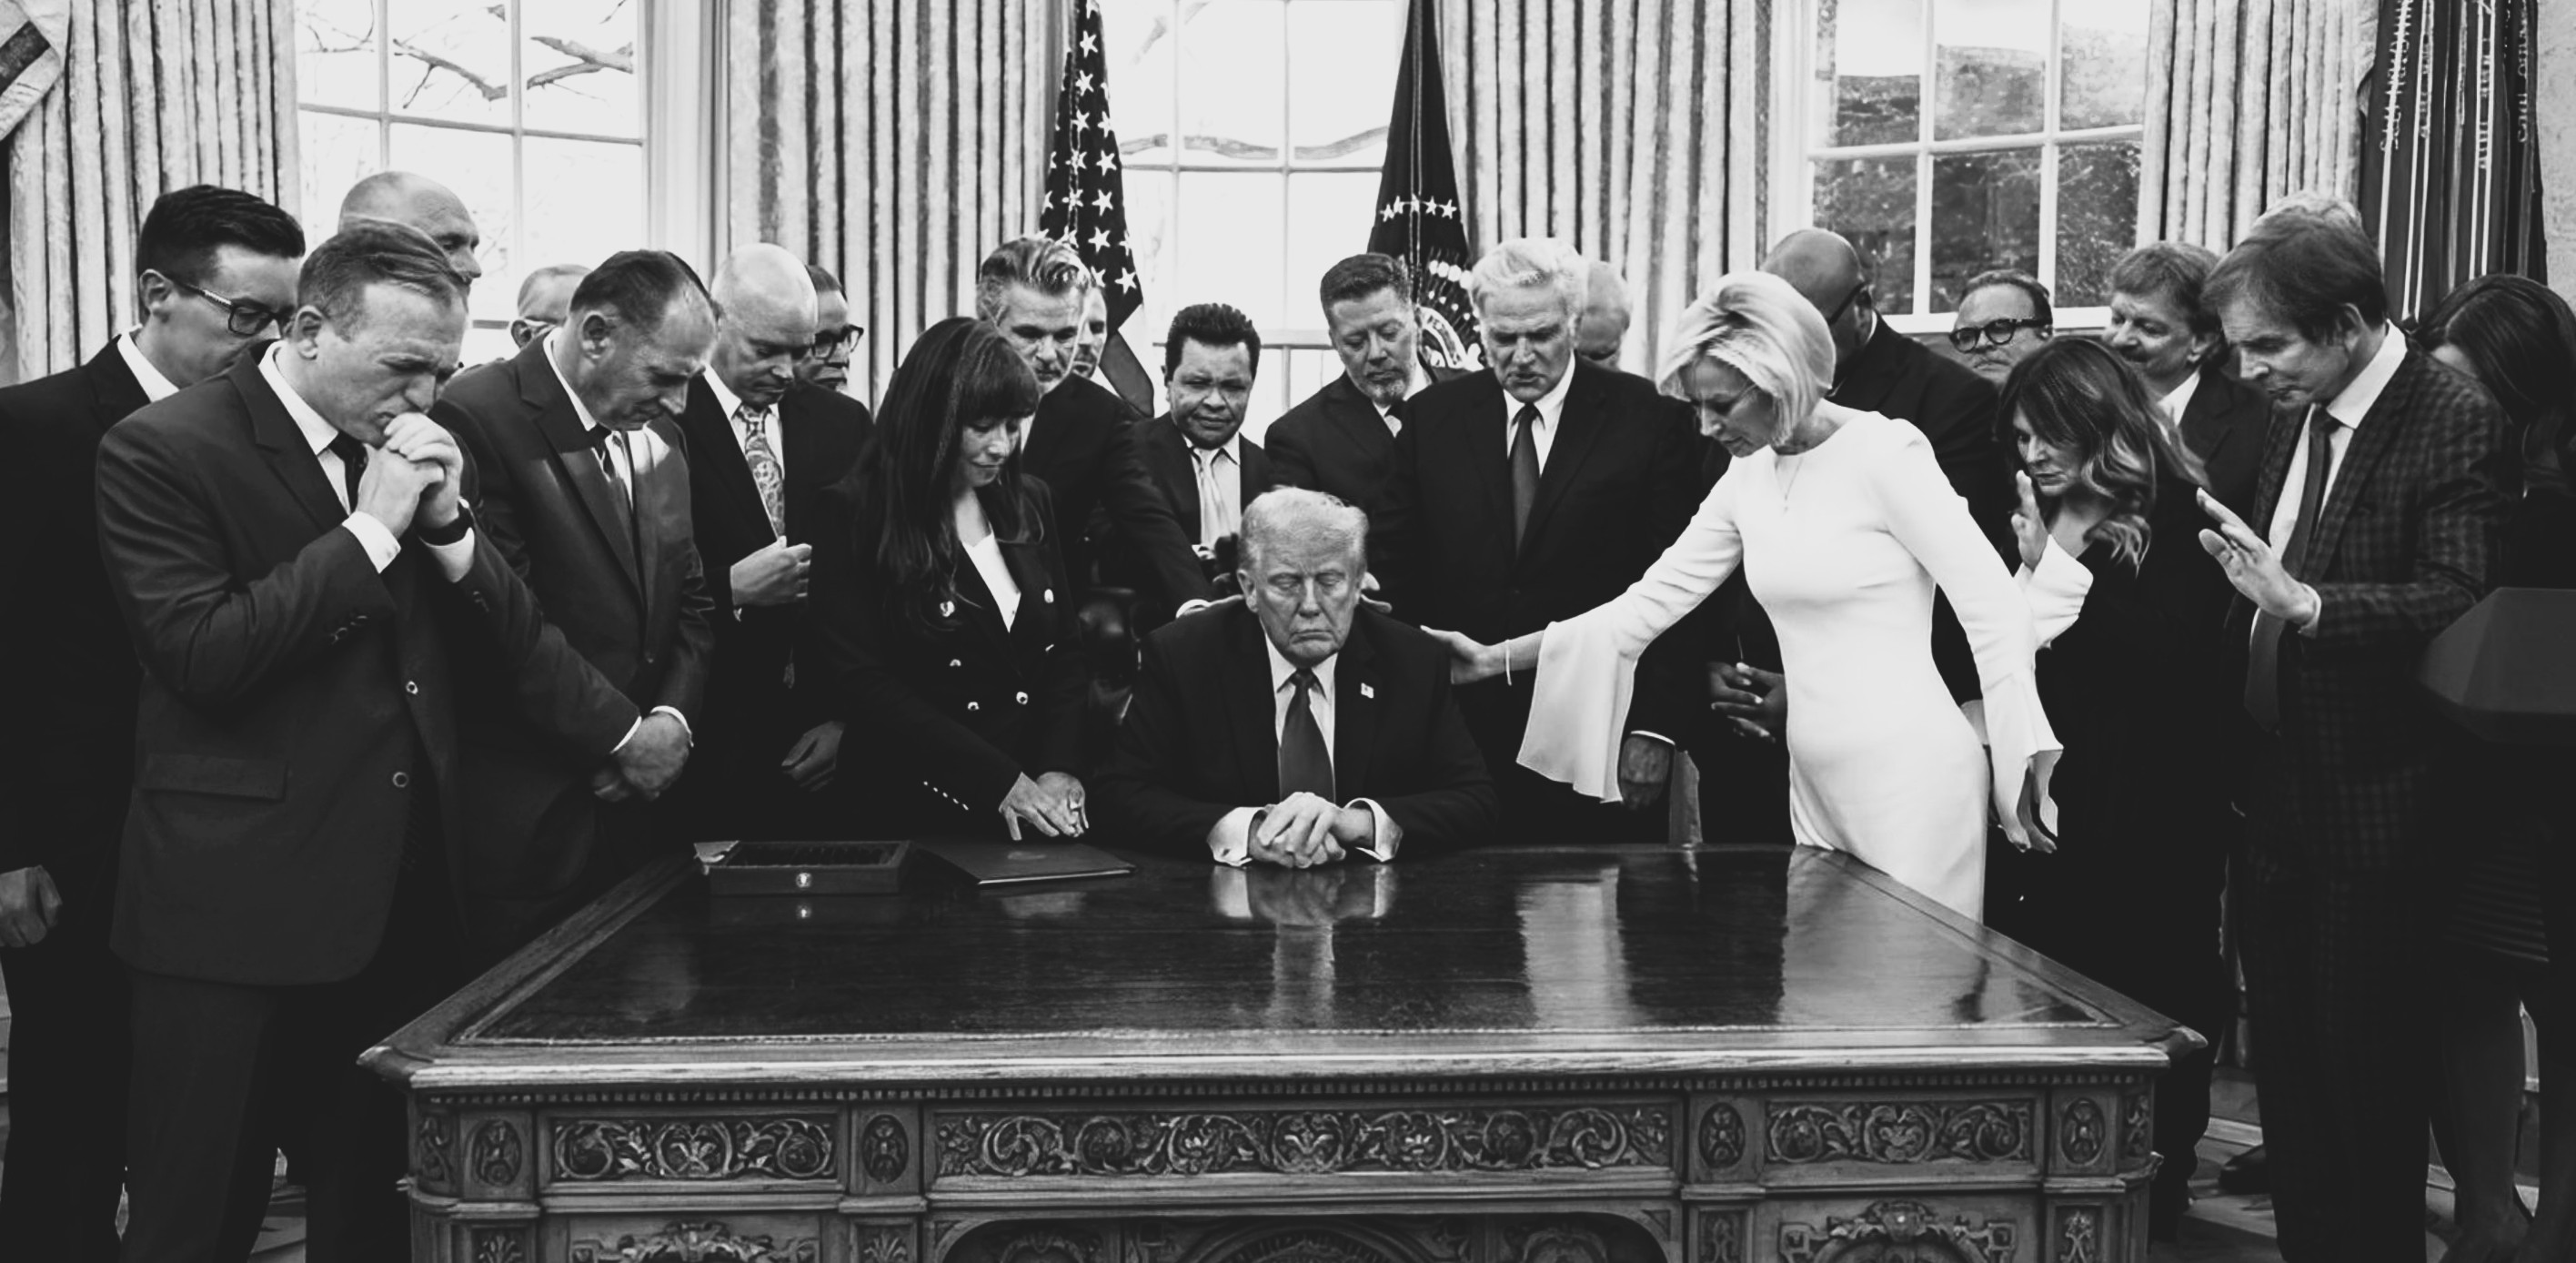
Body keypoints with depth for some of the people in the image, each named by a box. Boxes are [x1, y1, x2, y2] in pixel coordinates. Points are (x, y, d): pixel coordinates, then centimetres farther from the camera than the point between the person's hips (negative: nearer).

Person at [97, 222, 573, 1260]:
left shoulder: (416, 449, 11)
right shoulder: (162, 449, -8)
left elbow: (512, 646, 9)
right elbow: (200, 657, -18)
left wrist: (447, 523, -8)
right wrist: (371, 529, -16)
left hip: (408, 893, 6)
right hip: (238, 902, -5)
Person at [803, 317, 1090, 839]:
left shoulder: (1031, 503, 14)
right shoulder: (852, 515, -3)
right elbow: (857, 682, -9)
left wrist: (1060, 768, -2)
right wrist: (1001, 782, -13)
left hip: (1045, 800, 4)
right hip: (928, 809, -4)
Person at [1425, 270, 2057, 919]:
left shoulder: (1887, 452, -11)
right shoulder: (1749, 478, 8)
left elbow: (1995, 607, -13)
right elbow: (1648, 603, 10)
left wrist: (2019, 773, -14)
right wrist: (1496, 658, 5)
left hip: (1910, 774, -7)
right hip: (1816, 781, 7)